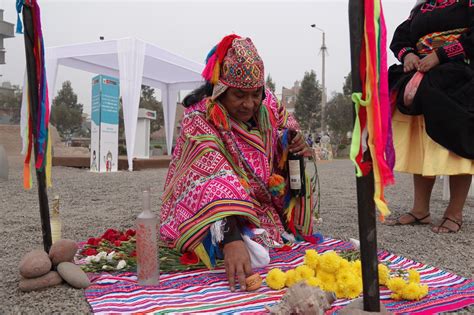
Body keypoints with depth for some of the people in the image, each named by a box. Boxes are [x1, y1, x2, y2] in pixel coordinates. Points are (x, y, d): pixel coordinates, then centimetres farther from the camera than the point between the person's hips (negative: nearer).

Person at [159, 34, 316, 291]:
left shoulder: (267, 104, -6)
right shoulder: (200, 121, -25)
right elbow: (213, 186, -38)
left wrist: (298, 144, -14)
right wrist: (231, 240, -50)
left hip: (263, 207, 9)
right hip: (222, 220, -9)